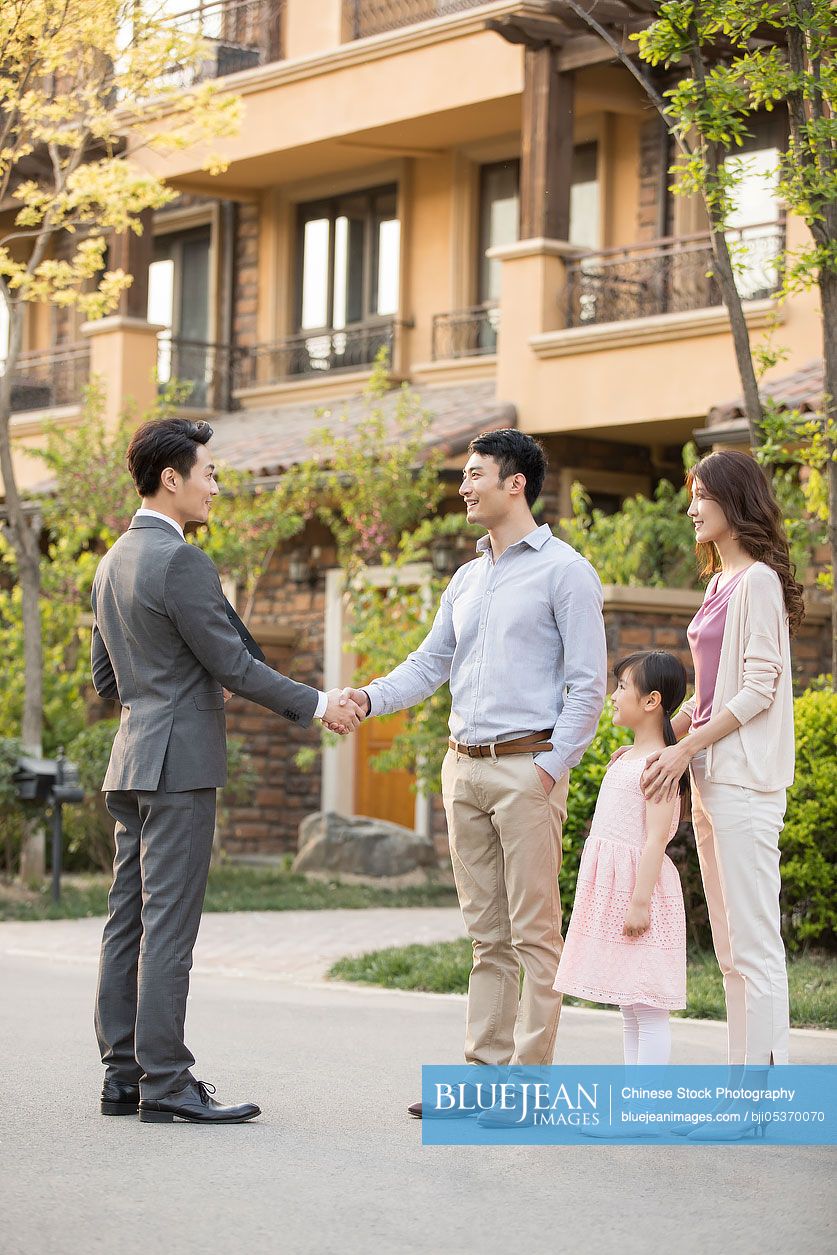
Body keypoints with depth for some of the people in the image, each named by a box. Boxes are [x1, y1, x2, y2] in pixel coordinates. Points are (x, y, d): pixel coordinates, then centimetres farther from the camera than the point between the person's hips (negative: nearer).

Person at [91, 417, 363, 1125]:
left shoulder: (114, 563, 15)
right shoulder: (181, 562, -14)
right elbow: (233, 664, -13)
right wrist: (317, 706, -4)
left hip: (133, 760, 9)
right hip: (180, 761, -9)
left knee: (129, 922, 9)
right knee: (169, 926, -8)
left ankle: (123, 1077, 12)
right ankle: (165, 1085, -6)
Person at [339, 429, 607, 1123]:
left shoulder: (564, 570, -4)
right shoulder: (467, 579, 18)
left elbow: (588, 682, -8)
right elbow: (429, 665, 17)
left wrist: (550, 766, -14)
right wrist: (368, 698, -1)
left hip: (527, 766, -7)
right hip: (464, 765, 7)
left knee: (534, 933, -5)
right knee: (487, 934, 9)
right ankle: (485, 1070, 12)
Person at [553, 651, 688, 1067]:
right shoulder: (625, 757, 16)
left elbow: (656, 837, -19)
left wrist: (640, 901, -23)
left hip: (638, 884, -10)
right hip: (610, 889, 10)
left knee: (647, 1005, -7)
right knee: (627, 1006, 12)